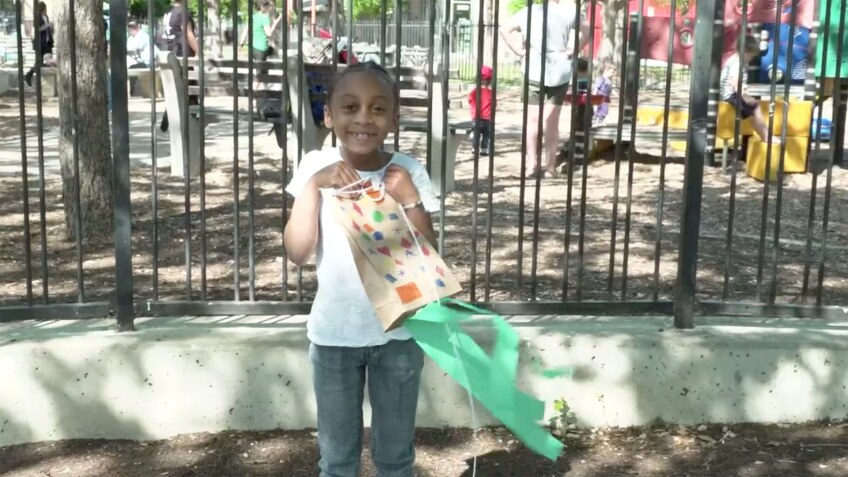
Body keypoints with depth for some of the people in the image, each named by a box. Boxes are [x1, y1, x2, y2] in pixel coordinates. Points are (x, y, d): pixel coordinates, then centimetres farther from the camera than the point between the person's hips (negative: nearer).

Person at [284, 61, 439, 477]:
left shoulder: (408, 172, -9)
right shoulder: (315, 167, -8)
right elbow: (297, 252, -13)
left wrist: (408, 197, -23)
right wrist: (313, 186, -22)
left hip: (397, 333, 0)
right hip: (333, 333, 1)